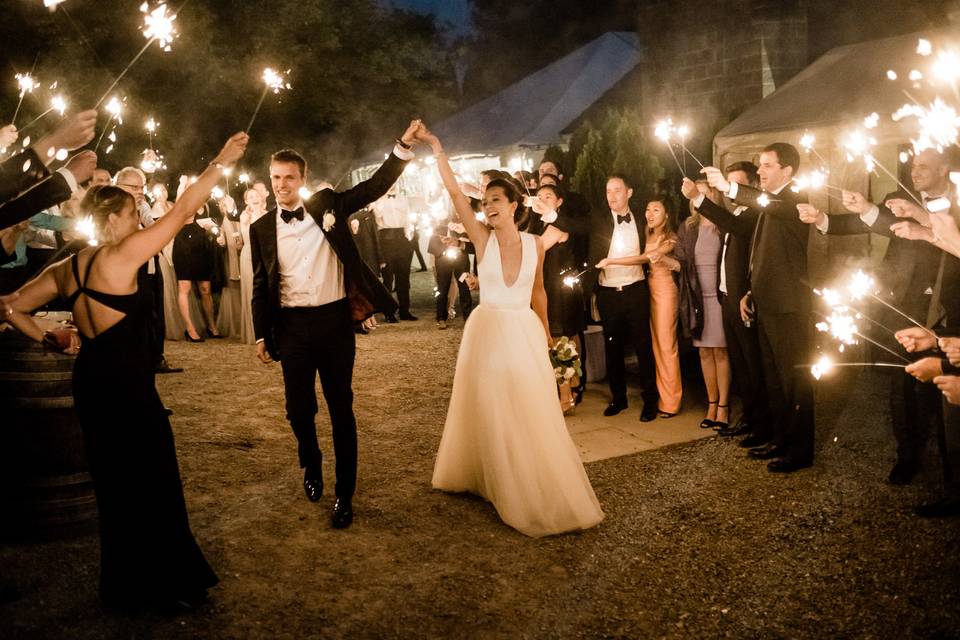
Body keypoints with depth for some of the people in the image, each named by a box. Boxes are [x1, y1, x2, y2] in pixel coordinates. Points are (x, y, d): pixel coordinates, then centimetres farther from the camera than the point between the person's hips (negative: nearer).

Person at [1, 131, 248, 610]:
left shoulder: (66, 269, 6)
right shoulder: (119, 256, -15)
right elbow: (183, 211, -14)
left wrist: (46, 339, 13)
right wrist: (222, 162, -8)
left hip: (92, 384, 8)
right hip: (126, 389, -8)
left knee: (116, 485, 19)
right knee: (151, 488, 5)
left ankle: (126, 582, 33)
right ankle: (159, 584, 16)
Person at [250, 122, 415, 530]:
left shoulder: (328, 204, 3)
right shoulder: (262, 228, 5)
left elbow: (375, 187, 0)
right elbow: (261, 286, 9)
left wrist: (405, 144, -11)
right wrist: (261, 335, 6)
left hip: (335, 320, -1)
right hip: (293, 327, 1)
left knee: (341, 409, 5)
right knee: (299, 409, 11)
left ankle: (345, 493, 16)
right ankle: (311, 465, 41)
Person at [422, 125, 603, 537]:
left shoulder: (534, 244, -1)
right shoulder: (483, 239, -6)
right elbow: (454, 192, -13)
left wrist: (545, 332, 20)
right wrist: (436, 148, -17)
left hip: (525, 334, 1)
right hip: (488, 332, -1)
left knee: (533, 415, 7)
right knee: (490, 414, 9)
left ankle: (540, 491, 24)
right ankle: (498, 483, 29)